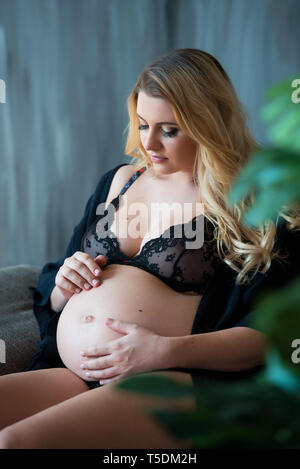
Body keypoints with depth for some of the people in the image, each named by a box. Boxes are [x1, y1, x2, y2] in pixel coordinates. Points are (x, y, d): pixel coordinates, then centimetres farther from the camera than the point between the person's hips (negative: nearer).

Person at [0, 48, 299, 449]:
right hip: (74, 377, 7)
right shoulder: (120, 180, 18)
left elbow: (267, 333, -8)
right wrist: (63, 288, 1)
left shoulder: (247, 206, 0)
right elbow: (51, 298, 25)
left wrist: (167, 351, -20)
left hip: (175, 379, -6)